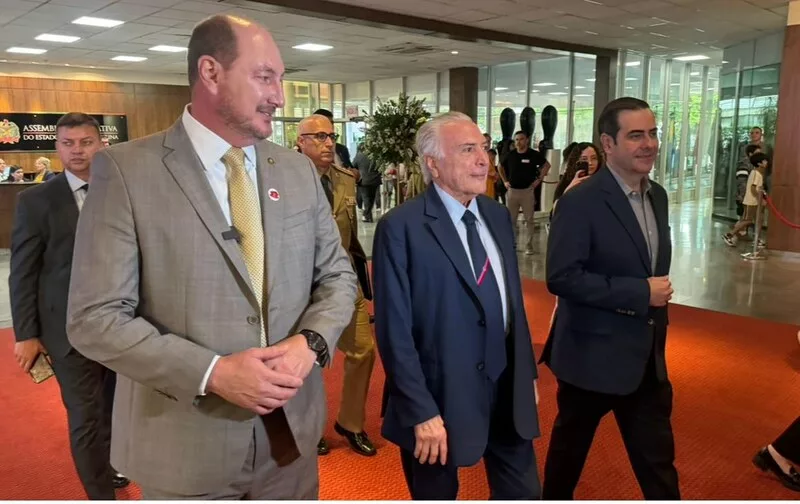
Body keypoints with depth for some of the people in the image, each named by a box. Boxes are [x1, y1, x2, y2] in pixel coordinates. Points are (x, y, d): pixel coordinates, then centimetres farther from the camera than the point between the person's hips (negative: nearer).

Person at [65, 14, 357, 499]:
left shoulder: (299, 170, 3)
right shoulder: (126, 169, -10)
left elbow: (338, 276, 7)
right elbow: (95, 317, -12)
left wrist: (310, 342, -12)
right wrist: (212, 372, -20)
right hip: (185, 446, -3)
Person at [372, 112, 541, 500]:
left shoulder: (498, 215, 6)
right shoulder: (400, 227, -15)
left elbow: (514, 299, 12)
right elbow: (394, 330, -17)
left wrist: (528, 372, 13)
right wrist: (421, 411, -18)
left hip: (508, 389, 6)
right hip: (441, 395, -5)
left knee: (523, 493, 19)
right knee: (437, 493, 16)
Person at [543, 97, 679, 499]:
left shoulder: (657, 196, 5)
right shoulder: (580, 201, -19)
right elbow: (561, 277, -25)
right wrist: (640, 294, -23)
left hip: (647, 356, 6)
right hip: (593, 355, -6)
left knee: (657, 459, 13)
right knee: (571, 444, 17)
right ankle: (554, 496, 43)